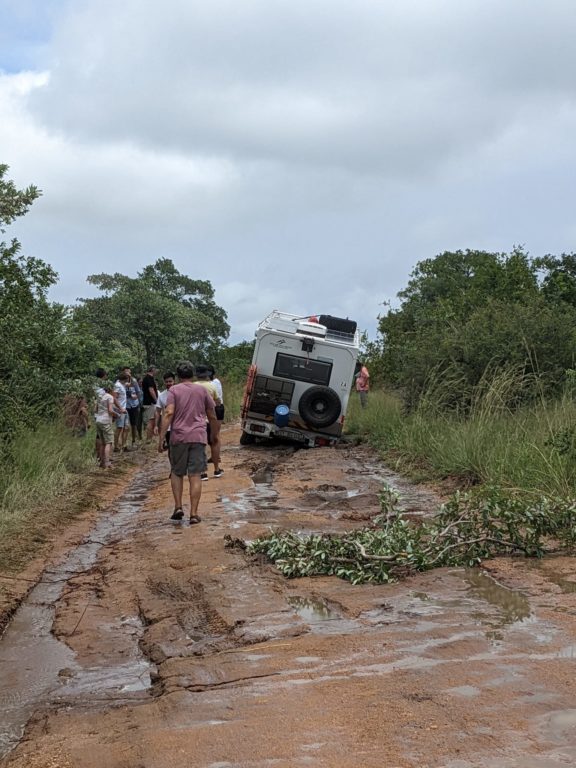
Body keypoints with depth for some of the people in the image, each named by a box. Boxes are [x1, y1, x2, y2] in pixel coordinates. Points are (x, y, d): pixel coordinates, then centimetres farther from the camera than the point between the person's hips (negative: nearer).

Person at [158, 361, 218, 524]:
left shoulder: (174, 390, 2)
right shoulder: (202, 390, 10)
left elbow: (169, 413, -12)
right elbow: (212, 417, 14)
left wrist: (161, 438, -12)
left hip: (179, 437, -1)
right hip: (198, 437, 1)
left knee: (177, 473, 15)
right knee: (195, 476, 1)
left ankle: (178, 507, 5)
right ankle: (194, 514, -1)